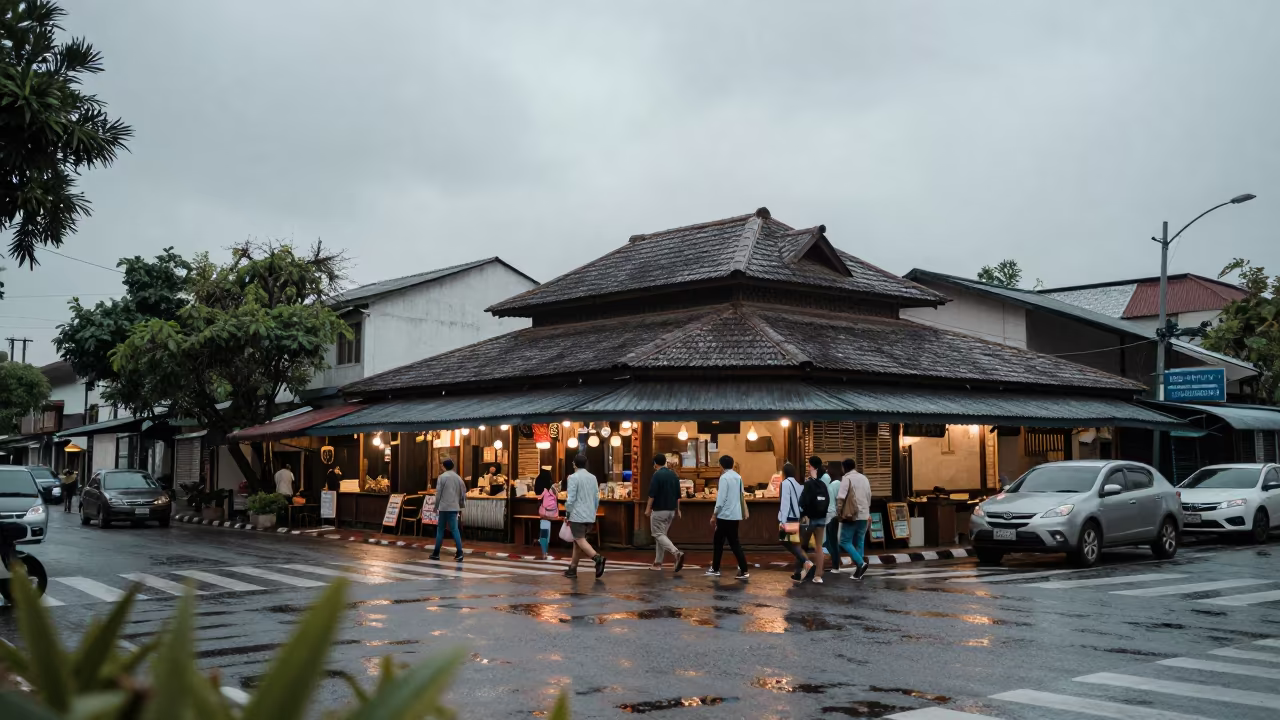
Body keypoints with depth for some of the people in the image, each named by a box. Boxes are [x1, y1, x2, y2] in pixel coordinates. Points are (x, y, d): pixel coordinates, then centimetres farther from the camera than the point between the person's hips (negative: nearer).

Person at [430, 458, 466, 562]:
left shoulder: (442, 477, -4)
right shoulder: (458, 477, 9)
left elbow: (438, 493, -7)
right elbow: (463, 493, 10)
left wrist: (436, 506, 3)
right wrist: (461, 507, 19)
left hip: (444, 507, -3)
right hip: (454, 507, 3)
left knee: (440, 529, 7)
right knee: (454, 529, 2)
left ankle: (436, 553, 12)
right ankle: (459, 553, -10)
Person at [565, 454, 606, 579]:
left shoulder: (573, 477, -9)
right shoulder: (593, 478, 9)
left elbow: (571, 498, -14)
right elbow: (597, 498, 12)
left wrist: (567, 513, -4)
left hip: (577, 515, -7)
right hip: (590, 517, 7)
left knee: (580, 541, -5)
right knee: (578, 541, 14)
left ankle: (597, 558, -26)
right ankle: (572, 569, 16)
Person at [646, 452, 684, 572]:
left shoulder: (657, 475, -14)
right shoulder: (674, 475, 8)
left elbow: (652, 494, -17)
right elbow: (678, 495, 11)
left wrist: (648, 508, -7)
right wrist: (677, 510, 17)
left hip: (659, 510, -7)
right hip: (671, 510, 7)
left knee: (659, 534, -3)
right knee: (662, 534, 14)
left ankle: (677, 553, -24)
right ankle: (658, 563, 16)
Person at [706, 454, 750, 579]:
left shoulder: (724, 477, -13)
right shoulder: (738, 477, 10)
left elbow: (721, 498, -16)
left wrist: (714, 515, -9)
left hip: (725, 515, -7)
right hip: (735, 515, 7)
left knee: (718, 542, 7)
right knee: (734, 543, 8)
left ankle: (715, 569, 15)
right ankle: (743, 571, 0)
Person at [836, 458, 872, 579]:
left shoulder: (847, 478, -9)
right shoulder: (864, 478, 12)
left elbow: (841, 497, -16)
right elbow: (869, 497, 18)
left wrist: (840, 511, -4)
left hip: (851, 515, -7)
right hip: (864, 515, 7)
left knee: (845, 541, -1)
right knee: (859, 542, 11)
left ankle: (861, 563, -18)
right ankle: (859, 569, 8)